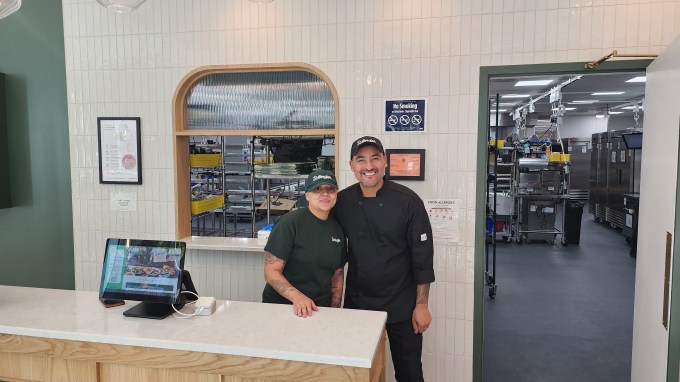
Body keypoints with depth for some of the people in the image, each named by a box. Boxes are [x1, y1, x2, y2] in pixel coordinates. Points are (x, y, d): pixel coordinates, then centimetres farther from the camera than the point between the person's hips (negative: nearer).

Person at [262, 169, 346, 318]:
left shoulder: (337, 229, 5)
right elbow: (271, 271, -13)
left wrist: (334, 309, 4)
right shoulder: (291, 222, -11)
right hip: (280, 305, -4)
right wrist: (297, 297, -26)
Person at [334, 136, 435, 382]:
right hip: (356, 303, 3)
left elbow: (422, 257, -9)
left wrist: (421, 305, -7)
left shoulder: (408, 201, -13)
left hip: (402, 305, -2)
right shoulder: (342, 202, -4)